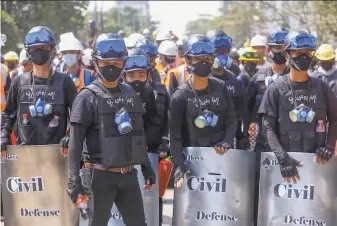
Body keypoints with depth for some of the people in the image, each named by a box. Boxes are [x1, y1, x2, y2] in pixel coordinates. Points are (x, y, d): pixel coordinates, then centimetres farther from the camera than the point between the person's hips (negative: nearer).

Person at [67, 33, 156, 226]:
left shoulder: (130, 94, 12)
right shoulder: (88, 97, -7)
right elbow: (75, 142, -11)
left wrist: (147, 167, 18)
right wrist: (74, 180, -19)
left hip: (129, 175, 6)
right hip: (101, 176, -6)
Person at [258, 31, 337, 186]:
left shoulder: (321, 87, 8)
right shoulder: (276, 89, -1)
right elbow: (268, 128, -5)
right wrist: (282, 157, -18)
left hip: (316, 160, 2)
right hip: (287, 160, -2)